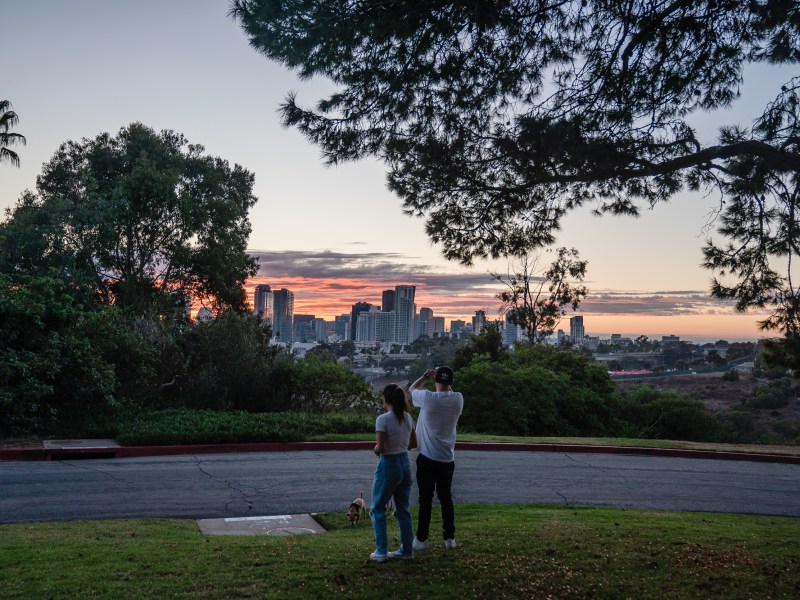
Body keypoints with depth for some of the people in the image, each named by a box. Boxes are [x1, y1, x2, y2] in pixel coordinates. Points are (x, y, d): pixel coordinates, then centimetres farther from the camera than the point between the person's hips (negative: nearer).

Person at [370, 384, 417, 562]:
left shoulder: (383, 419, -17)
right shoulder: (408, 417, 4)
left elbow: (380, 448, -20)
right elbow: (413, 444, 11)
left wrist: (376, 449, 1)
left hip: (388, 465, -6)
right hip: (405, 465, 6)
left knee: (378, 509, 8)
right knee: (403, 509, 16)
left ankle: (381, 552, 7)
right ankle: (407, 550, 20)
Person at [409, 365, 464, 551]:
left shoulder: (428, 398, -15)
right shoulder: (458, 399, -4)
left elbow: (412, 389, 6)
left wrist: (426, 376, 13)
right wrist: (445, 379, 18)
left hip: (427, 459, -3)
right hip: (447, 459, 3)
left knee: (425, 499, 3)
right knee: (446, 498, 13)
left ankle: (422, 539, 8)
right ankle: (449, 538, 16)